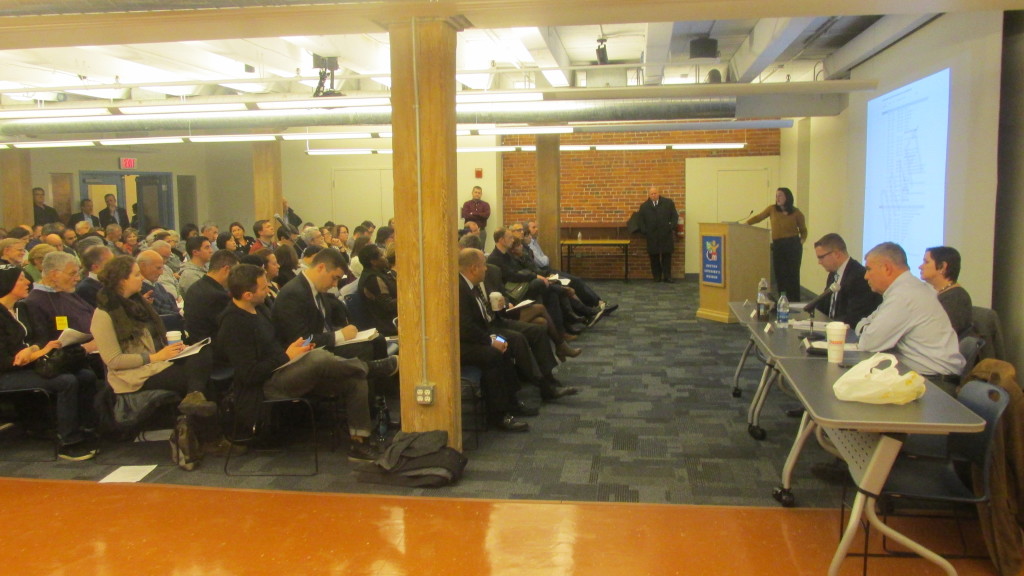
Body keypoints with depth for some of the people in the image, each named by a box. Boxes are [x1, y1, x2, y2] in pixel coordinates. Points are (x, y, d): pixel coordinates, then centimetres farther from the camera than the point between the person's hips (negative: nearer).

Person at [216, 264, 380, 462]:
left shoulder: (258, 309, 12)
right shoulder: (233, 325, -17)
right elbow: (249, 374, -22)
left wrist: (295, 346, 5)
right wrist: (286, 357, -16)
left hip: (281, 370, 10)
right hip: (266, 385, -10)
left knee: (356, 381, -5)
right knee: (317, 358, -35)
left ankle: (358, 443, -3)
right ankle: (368, 367, -9)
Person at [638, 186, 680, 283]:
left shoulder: (668, 203, 8)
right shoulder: (644, 206, 10)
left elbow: (675, 216, 7)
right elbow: (641, 221, 9)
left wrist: (672, 227, -5)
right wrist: (645, 231, -3)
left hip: (666, 235, 0)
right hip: (651, 236, 1)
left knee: (667, 255, 2)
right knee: (654, 257, 2)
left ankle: (667, 276, 7)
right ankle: (657, 277, 10)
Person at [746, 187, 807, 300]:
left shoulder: (796, 213, 3)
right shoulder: (772, 209, 6)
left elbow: (803, 230, 14)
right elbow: (758, 217, 11)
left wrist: (802, 240, -2)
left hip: (793, 245, -2)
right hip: (778, 246, 2)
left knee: (793, 274, -2)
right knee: (780, 274, 2)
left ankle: (794, 302, 4)